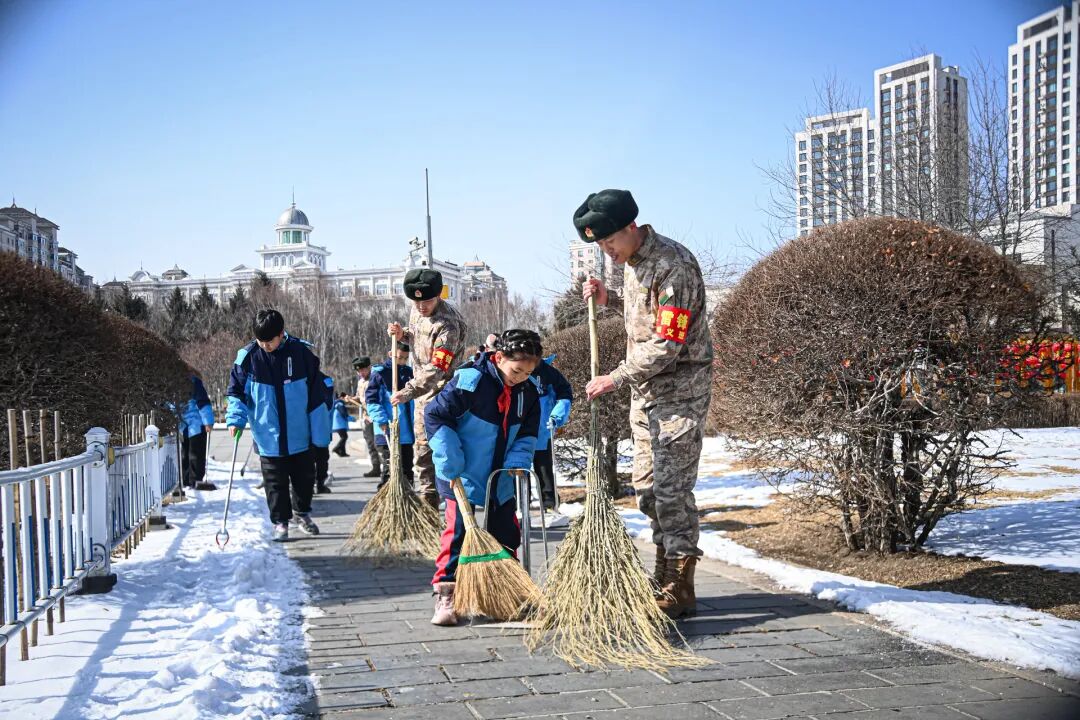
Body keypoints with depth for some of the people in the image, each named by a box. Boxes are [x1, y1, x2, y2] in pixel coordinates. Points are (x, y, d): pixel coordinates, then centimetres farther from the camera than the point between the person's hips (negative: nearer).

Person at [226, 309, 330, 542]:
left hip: (299, 434, 1)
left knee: (305, 477, 15)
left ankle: (303, 513, 37)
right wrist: (236, 419, -14)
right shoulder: (247, 357, -8)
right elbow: (236, 392, 2)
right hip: (269, 437, -1)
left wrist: (320, 431, -2)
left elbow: (316, 394, -2)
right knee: (275, 483, 4)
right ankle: (280, 522, 18)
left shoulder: (301, 353, -8)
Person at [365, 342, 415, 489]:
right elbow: (371, 399, -9)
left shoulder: (409, 372, 11)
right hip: (388, 432, -6)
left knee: (407, 469, 13)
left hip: (407, 432, 6)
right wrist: (382, 421, -18)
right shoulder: (380, 373, -7)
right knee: (390, 468, -6)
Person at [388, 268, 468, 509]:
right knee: (422, 449, 15)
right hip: (423, 390, 9)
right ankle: (427, 505, 27)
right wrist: (403, 335, 2)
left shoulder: (448, 324, -24)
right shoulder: (417, 311, 3)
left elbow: (436, 369, -30)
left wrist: (408, 392, -36)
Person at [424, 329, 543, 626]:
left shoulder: (529, 393, -2)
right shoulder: (469, 381, -21)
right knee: (457, 532, -9)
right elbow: (435, 415, -19)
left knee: (507, 534, 10)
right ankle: (445, 596, -2)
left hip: (502, 479, 6)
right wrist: (451, 465, -22)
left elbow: (528, 434, 7)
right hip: (462, 477, -6)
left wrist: (517, 462, -13)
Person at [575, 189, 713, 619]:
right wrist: (607, 300, 8)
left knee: (672, 489, -9)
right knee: (648, 487, 12)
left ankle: (678, 595, -2)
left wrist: (616, 379, -21)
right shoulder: (631, 263, 10)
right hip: (645, 389, 10)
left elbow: (668, 344, -24)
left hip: (679, 389, -10)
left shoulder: (674, 265, -20)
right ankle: (665, 581, 23)